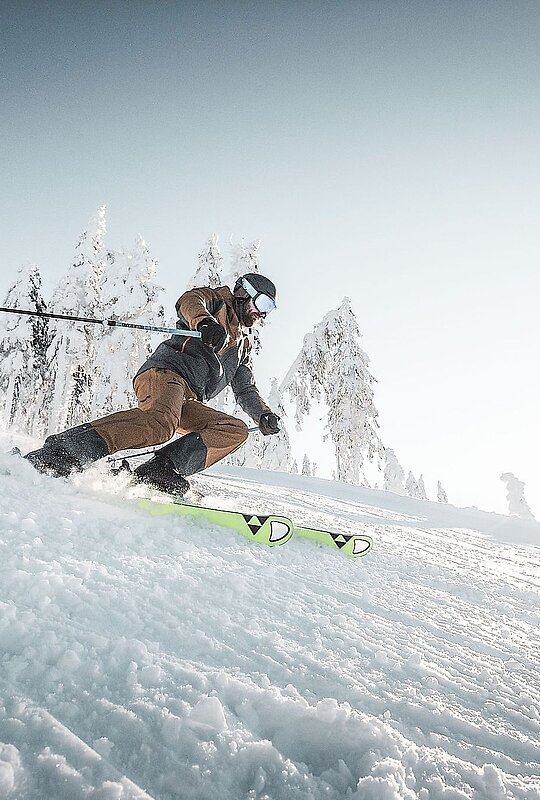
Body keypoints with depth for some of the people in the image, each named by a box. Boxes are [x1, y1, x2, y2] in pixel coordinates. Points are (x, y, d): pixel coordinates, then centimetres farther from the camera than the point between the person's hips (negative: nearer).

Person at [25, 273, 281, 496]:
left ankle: (157, 472, -25)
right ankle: (56, 452, -42)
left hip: (186, 402, 8)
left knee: (235, 430, -13)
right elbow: (189, 301, -7)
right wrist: (204, 322, -32)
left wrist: (263, 415, 12)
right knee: (161, 421, -36)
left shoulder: (243, 347, 36)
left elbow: (246, 390, 34)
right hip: (166, 371, -7)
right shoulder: (218, 300, 16)